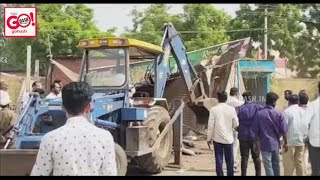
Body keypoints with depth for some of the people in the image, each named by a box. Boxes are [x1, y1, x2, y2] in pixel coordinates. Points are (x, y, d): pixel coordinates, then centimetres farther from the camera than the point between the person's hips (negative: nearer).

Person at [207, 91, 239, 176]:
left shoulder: (213, 109, -9)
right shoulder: (231, 109, -6)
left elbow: (210, 125, -7)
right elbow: (236, 124, -2)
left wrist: (209, 138, 2)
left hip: (217, 138, -1)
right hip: (229, 138, 1)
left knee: (219, 160, 5)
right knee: (229, 160, 11)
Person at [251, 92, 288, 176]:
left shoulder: (259, 113, -11)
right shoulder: (279, 114, -7)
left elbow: (254, 130, -6)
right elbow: (283, 130, -4)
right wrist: (285, 142, 9)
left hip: (265, 144, -3)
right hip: (276, 144, 3)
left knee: (268, 166, 3)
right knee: (276, 165, 19)